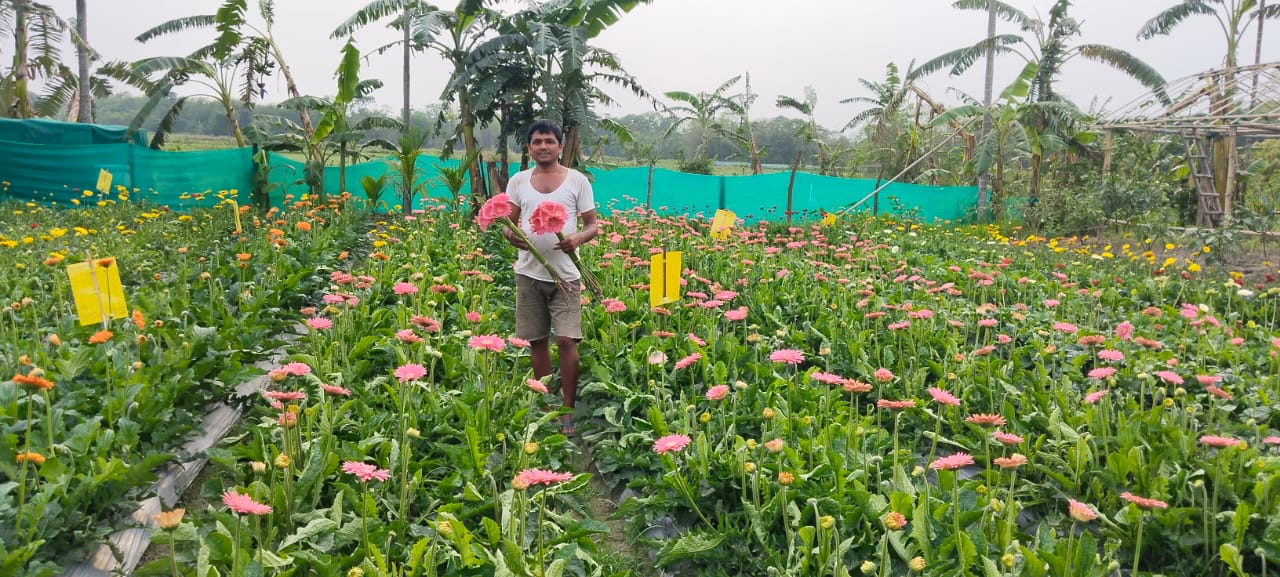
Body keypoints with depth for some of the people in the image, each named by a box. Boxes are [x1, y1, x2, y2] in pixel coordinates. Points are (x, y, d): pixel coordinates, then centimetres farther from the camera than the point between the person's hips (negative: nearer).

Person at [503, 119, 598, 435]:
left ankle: (568, 411, 5)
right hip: (528, 273, 3)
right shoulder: (518, 181, 8)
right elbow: (507, 222, 11)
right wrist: (511, 235, -13)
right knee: (537, 340, 9)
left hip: (565, 273, -2)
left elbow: (593, 225, 2)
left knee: (566, 340, -8)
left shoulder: (577, 180, 1)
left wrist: (578, 238, -20)